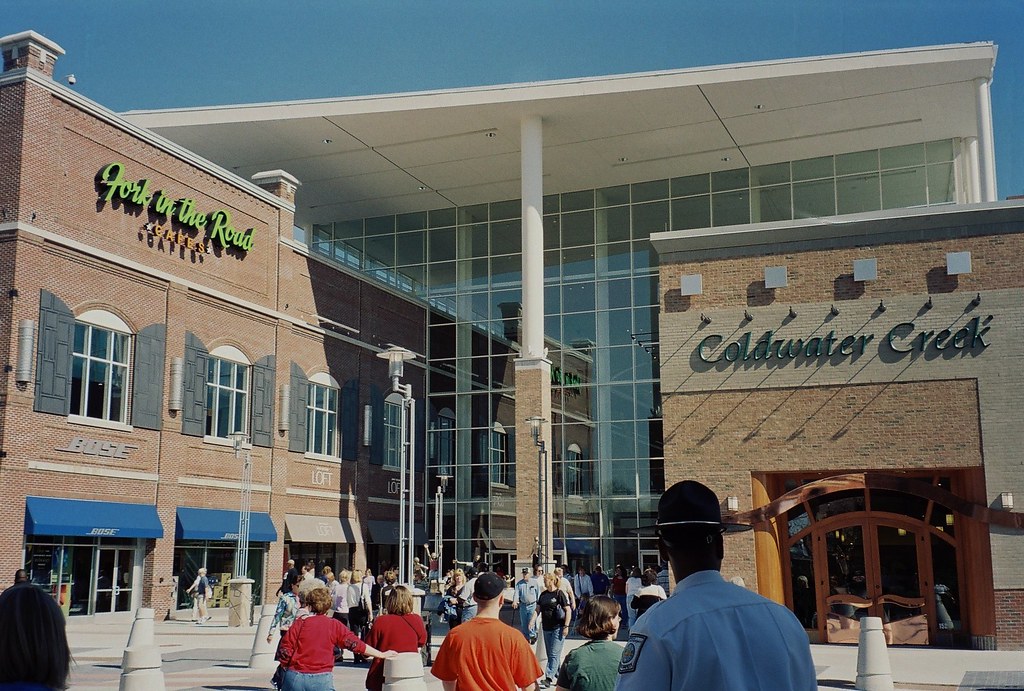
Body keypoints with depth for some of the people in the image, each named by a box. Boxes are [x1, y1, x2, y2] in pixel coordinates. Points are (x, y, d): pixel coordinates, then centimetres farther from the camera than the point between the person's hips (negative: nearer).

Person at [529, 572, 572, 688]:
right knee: (550, 654, 12)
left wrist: (566, 626, -16)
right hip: (546, 628, 8)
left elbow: (568, 610, -11)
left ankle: (549, 678, -11)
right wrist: (533, 621, -1)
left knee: (554, 654, -8)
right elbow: (538, 609, 14)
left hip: (558, 628, -8)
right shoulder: (543, 594, 10)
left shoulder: (560, 593, -10)